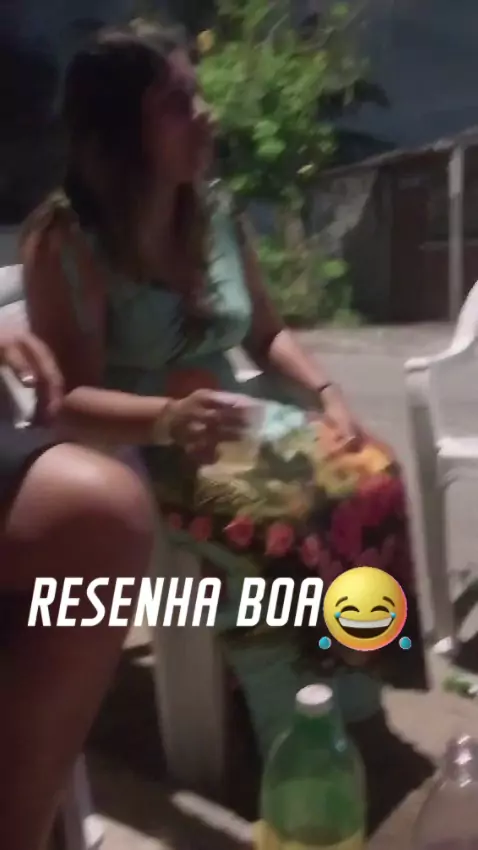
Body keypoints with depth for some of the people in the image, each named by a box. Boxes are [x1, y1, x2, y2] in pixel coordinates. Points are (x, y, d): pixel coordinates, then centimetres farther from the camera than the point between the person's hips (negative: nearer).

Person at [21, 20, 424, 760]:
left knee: (369, 477, -19)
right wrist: (167, 419, -36)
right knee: (272, 526, -32)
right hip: (131, 454, -6)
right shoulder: (66, 239, -12)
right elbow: (67, 399, -17)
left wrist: (326, 392, -3)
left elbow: (267, 332, 15)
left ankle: (353, 706, -4)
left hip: (233, 426, 6)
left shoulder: (215, 210, 7)